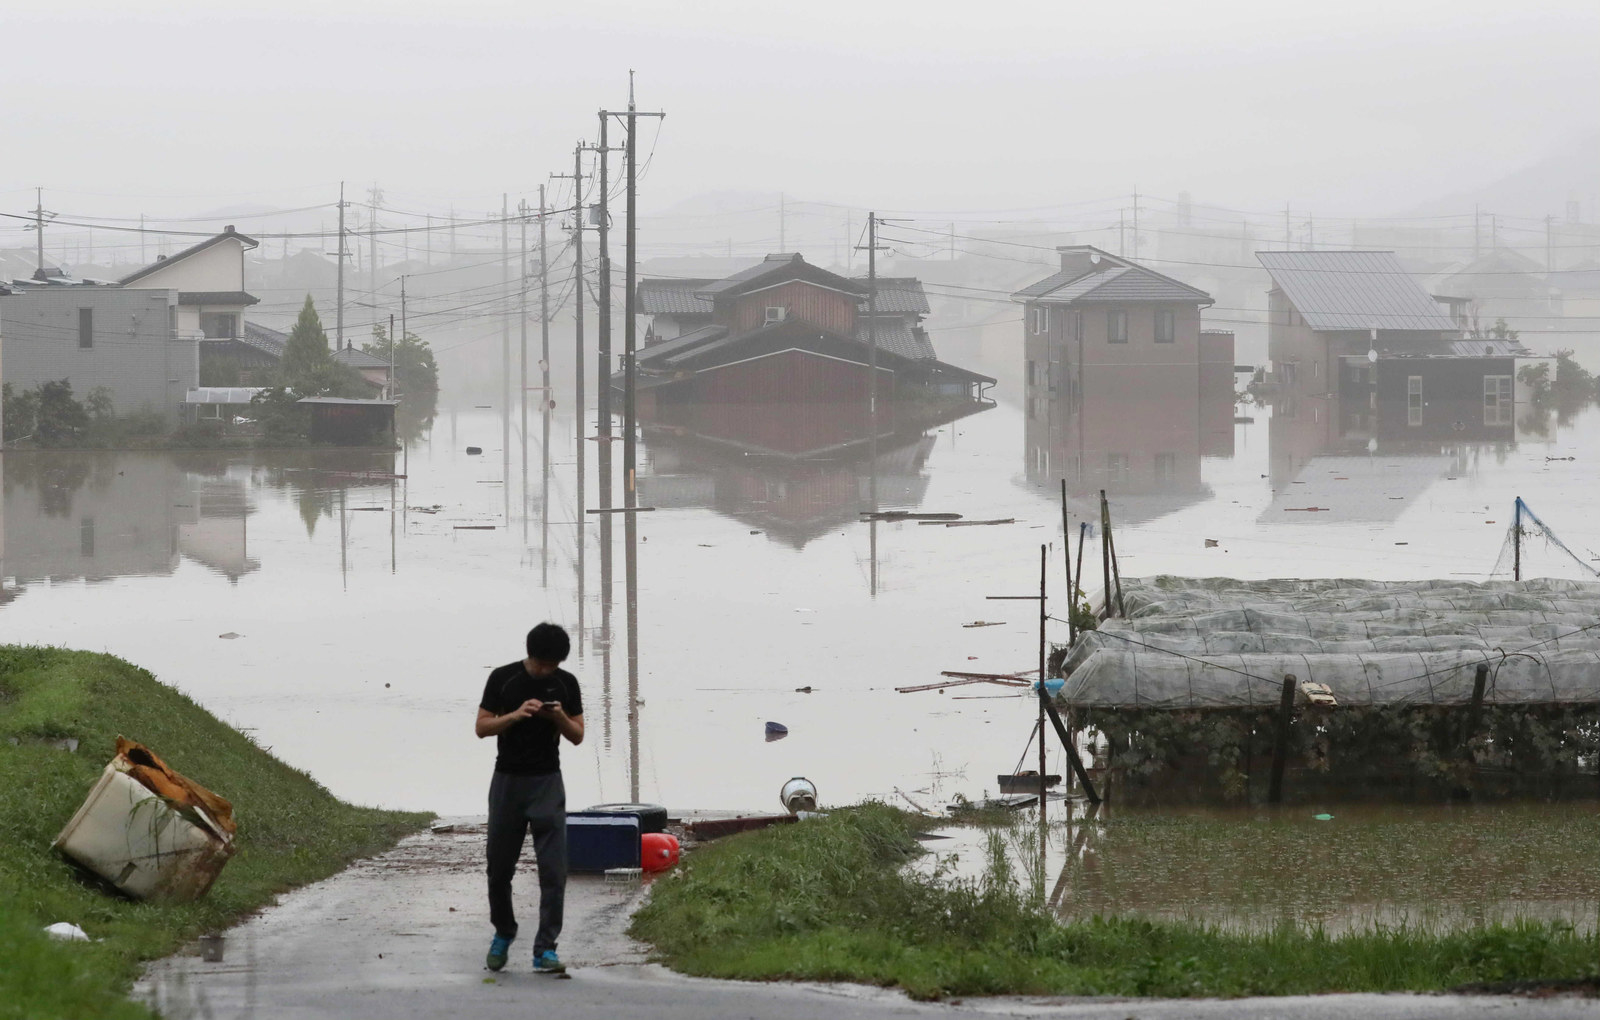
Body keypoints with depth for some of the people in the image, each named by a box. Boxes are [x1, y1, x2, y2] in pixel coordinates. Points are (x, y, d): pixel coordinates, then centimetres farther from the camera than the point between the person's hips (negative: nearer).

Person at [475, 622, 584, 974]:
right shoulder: (503, 679, -4)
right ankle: (503, 932, 31)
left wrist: (560, 717, -16)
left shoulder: (566, 683, 2)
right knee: (500, 867, 7)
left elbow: (577, 736, 5)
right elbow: (482, 727, -4)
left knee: (554, 869, -9)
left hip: (547, 783, 0)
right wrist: (516, 715, -20)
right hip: (508, 781, 0)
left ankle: (545, 948, -6)